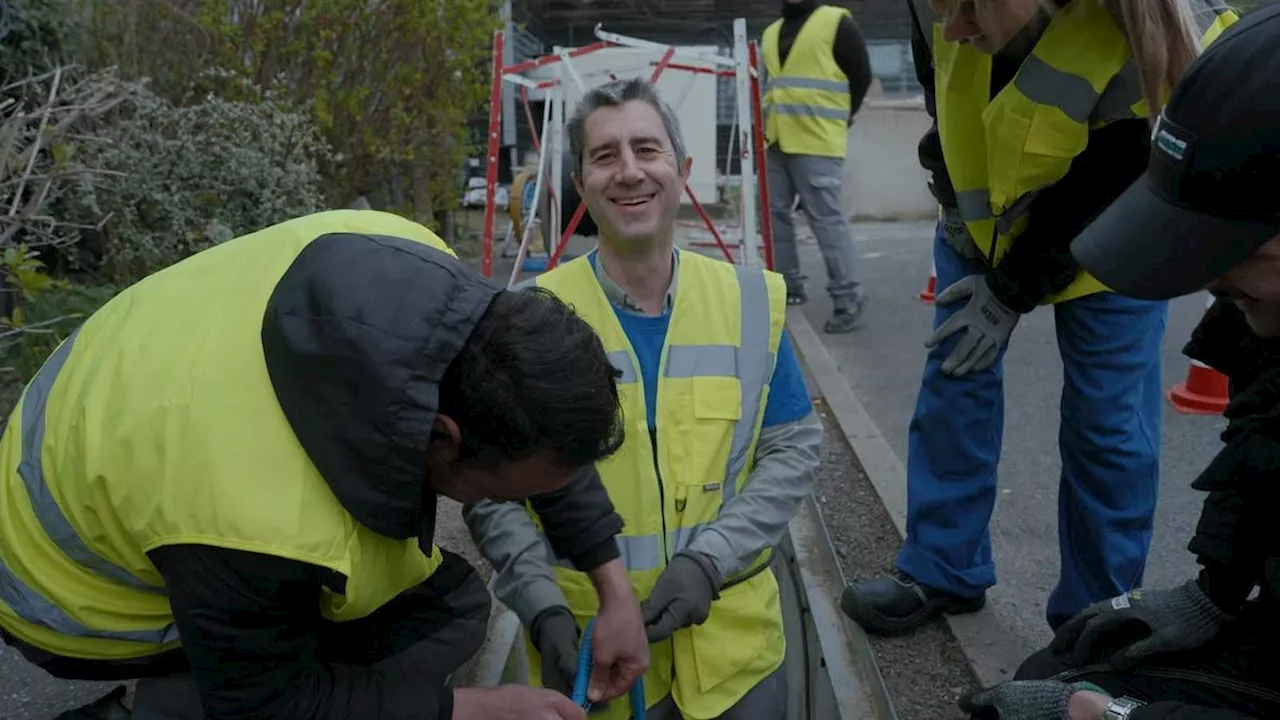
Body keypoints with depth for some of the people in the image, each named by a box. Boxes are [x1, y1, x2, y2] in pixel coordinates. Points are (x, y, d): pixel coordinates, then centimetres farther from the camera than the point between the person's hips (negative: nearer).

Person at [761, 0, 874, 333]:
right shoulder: (771, 32, 18)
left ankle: (848, 296, -5)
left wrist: (838, 118, 0)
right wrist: (765, 120, 16)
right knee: (775, 213, 10)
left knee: (826, 217, -10)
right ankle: (788, 285, 23)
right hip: (774, 139, 7)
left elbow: (861, 76, -1)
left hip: (816, 141, -7)